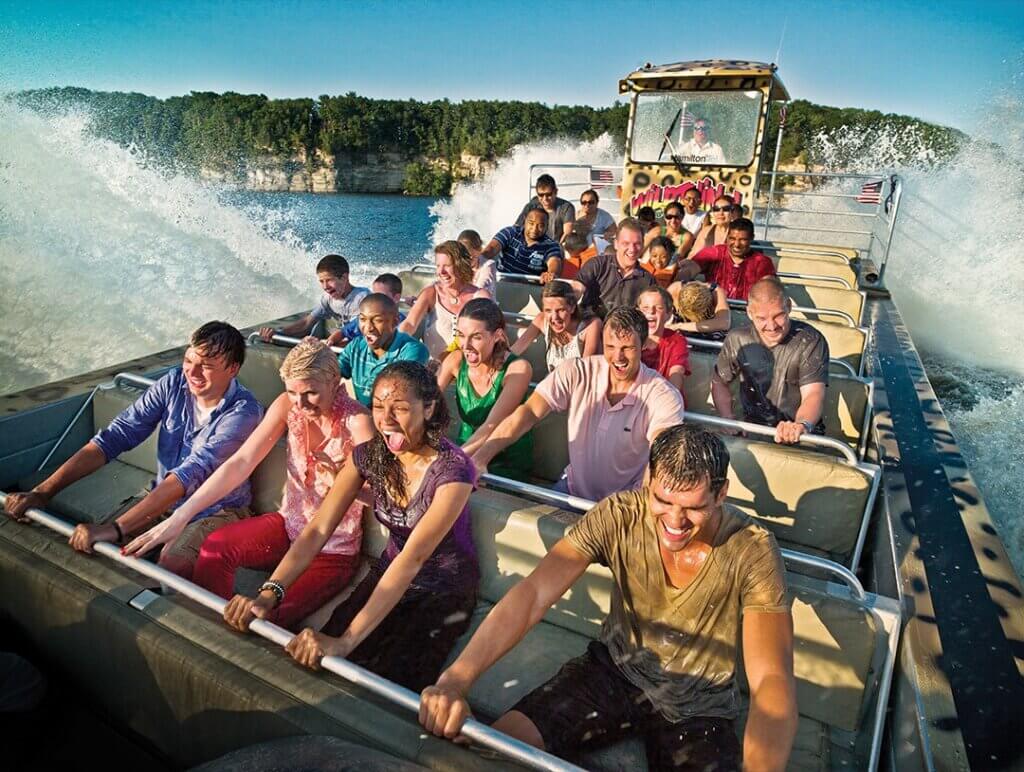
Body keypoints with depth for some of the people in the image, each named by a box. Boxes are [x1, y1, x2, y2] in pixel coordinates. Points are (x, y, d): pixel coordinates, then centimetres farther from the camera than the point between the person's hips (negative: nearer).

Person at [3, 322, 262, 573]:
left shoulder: (243, 411, -26)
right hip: (163, 493, 6)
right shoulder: (174, 383, -9)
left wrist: (115, 529, -39)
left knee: (170, 565, -31)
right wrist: (43, 491, -19)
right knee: (85, 541, -12)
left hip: (217, 509, -5)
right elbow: (114, 437, -10)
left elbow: (192, 474, -33)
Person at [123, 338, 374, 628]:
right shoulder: (288, 405, -7)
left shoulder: (356, 421, -22)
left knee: (267, 618, -23)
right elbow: (240, 463, -12)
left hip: (335, 550, -5)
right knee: (216, 546, -19)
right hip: (289, 524, 5)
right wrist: (181, 515, -23)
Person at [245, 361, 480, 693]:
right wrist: (270, 592, -29)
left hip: (446, 590, -4)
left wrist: (346, 640, -39)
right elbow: (318, 529, -14)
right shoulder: (369, 455, -9)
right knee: (313, 664, -13)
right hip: (389, 575, 5)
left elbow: (413, 556, -34)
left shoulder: (453, 468, -26)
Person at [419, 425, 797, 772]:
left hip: (698, 709, 0)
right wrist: (454, 679, -40)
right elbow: (532, 593, -28)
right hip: (613, 670, 1)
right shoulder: (620, 515, -20)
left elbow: (772, 678, -29)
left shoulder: (752, 551, -23)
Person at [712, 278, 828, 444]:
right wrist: (728, 418, -2)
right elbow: (719, 381, 14)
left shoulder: (810, 341, -8)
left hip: (803, 432, -1)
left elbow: (813, 394, -18)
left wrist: (801, 425, -39)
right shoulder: (737, 340, 0)